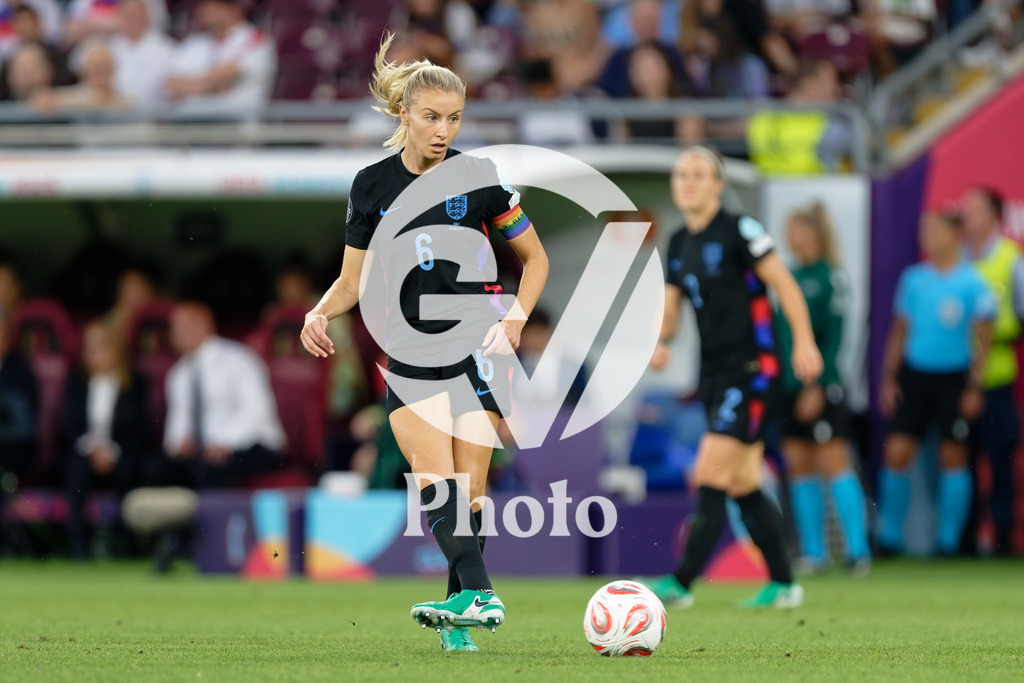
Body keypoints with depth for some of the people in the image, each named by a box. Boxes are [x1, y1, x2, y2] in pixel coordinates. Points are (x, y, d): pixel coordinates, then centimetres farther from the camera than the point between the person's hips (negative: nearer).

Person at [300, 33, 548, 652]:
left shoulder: (480, 177, -4)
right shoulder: (372, 186, 3)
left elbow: (536, 258, 6)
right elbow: (353, 281, 10)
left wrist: (515, 319, -9)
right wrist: (319, 314, -10)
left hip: (477, 343, -1)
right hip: (410, 354, 1)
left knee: (469, 489, -6)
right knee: (436, 479, -18)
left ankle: (458, 612, 3)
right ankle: (479, 594, -31)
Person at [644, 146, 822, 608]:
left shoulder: (739, 231, -9)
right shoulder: (679, 244, 13)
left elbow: (784, 284, -8)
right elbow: (670, 306, 17)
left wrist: (804, 342, -15)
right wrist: (660, 341, -4)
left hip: (749, 367, -8)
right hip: (714, 374, 8)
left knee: (711, 476, -13)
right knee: (743, 487, 10)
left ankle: (682, 583, -15)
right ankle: (783, 584, 17)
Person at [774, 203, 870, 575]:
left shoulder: (832, 277, -7)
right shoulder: (790, 277, 13)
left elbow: (834, 337, -11)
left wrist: (817, 385, -16)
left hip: (822, 388, -7)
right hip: (789, 387, 7)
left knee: (834, 463, -8)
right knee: (799, 467, 5)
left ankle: (858, 548, -6)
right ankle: (813, 551, 9)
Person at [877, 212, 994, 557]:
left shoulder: (973, 284, -5)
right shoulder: (913, 279, 6)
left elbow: (983, 339, -4)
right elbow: (900, 331, 13)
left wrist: (974, 387, -9)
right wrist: (889, 379, 8)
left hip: (953, 379, -3)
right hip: (914, 374, 3)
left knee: (953, 457, 1)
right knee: (896, 453, -3)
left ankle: (949, 540, 10)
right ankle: (889, 537, 5)